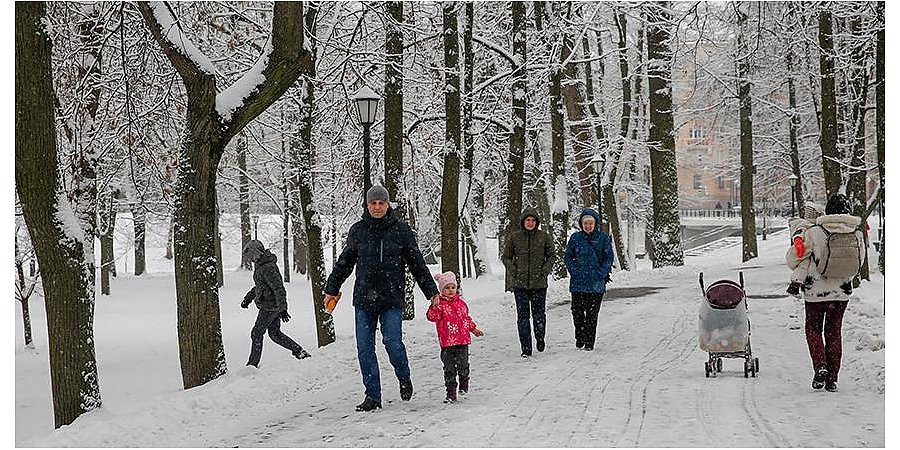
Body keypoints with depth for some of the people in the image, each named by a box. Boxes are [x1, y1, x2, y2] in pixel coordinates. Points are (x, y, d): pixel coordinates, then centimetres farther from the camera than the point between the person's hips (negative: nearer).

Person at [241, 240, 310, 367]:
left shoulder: (267, 268, -22)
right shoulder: (261, 265, 11)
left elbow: (279, 288, -25)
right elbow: (258, 286, 27)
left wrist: (282, 309, -27)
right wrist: (247, 299, 27)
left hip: (269, 306, -10)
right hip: (274, 306, 10)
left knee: (256, 334, 0)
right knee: (275, 333, 15)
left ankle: (253, 363, 8)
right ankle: (299, 351, 15)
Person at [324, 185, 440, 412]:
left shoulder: (400, 229, 2)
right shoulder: (358, 231, 6)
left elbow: (417, 263, 7)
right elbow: (344, 262, 18)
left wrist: (431, 292, 8)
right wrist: (332, 289, 19)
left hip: (392, 299, -2)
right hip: (364, 299, 2)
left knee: (393, 344, -11)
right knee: (364, 348, 0)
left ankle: (404, 379, 19)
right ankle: (372, 396, 9)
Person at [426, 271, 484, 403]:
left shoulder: (461, 302, 12)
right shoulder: (440, 304, -3)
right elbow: (432, 317, -20)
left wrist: (473, 329, 28)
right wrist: (434, 306, -35)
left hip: (463, 340, 3)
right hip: (447, 343, -3)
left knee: (463, 365, 2)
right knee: (449, 369, 1)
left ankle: (464, 386, 27)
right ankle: (451, 393, 7)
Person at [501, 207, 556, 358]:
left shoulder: (544, 237, 2)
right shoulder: (514, 237, 2)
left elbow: (552, 256, 10)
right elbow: (506, 257, 9)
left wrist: (545, 270, -4)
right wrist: (514, 271, -5)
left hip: (539, 283, 0)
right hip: (520, 283, 0)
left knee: (539, 313, 3)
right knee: (523, 316, 0)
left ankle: (540, 338, 32)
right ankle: (526, 349, 6)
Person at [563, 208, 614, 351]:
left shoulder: (603, 238, 2)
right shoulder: (575, 237, 5)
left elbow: (609, 257, 3)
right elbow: (568, 256, 9)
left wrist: (602, 273, -9)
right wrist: (574, 271, -5)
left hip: (596, 283, -1)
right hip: (578, 282, 1)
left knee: (592, 314, 2)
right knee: (577, 312, 0)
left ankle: (589, 342, 11)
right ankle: (580, 338, 19)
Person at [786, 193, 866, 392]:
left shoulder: (814, 233, -16)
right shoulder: (857, 235, -7)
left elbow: (793, 257, -7)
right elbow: (859, 262, 8)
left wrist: (798, 272, 15)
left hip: (816, 291, -3)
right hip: (842, 292, 3)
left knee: (813, 329, 15)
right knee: (834, 332, 16)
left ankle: (820, 367, -6)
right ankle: (832, 379, 16)